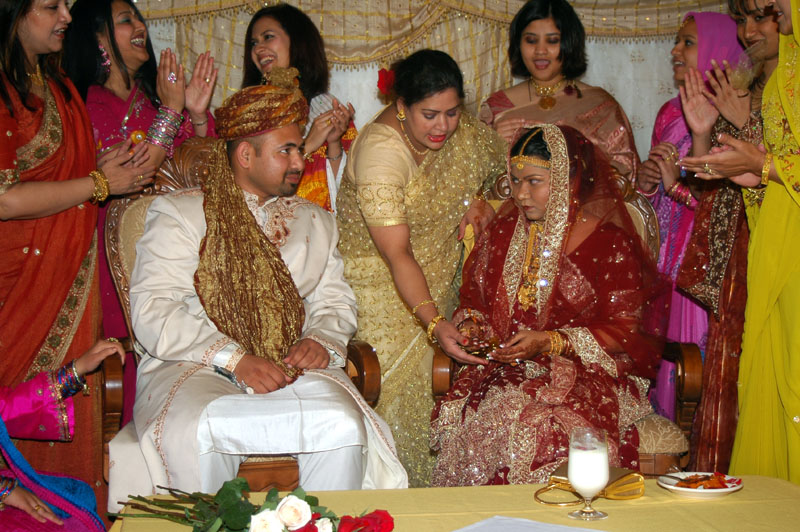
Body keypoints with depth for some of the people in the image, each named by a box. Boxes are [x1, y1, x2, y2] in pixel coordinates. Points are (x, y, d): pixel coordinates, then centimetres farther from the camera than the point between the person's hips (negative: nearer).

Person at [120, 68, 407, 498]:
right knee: (198, 430, -37)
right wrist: (236, 360, -16)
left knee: (344, 425, -29)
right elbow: (153, 311, -4)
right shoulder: (178, 213, 8)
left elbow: (336, 302, 22)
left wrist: (321, 340, -4)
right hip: (195, 367, -3)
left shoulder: (314, 221, 25)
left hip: (293, 368, 3)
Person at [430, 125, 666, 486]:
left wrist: (550, 343, -16)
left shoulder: (610, 243, -3)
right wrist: (471, 324, 0)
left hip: (586, 373, -4)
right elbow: (474, 298, 24)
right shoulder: (502, 232, 13)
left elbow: (624, 330, -6)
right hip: (503, 369, 4)